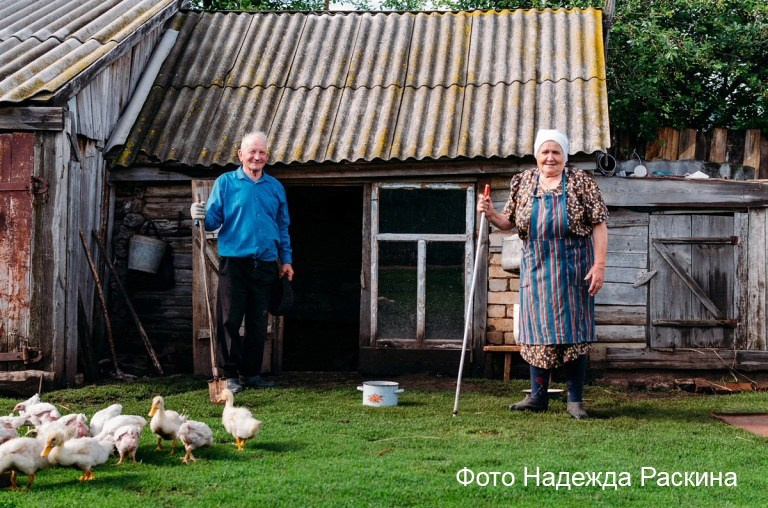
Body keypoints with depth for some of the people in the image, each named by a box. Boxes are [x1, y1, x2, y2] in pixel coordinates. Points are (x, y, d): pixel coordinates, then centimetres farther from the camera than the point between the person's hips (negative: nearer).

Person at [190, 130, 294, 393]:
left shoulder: (275, 187, 14)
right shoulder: (225, 182, 4)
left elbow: (283, 227, 19)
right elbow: (214, 219, -1)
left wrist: (286, 259, 14)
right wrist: (201, 216, -23)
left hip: (265, 264, 3)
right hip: (234, 262, -3)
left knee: (258, 322, 7)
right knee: (230, 320, -5)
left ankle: (252, 373, 16)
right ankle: (229, 374, 2)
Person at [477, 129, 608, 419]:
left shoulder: (581, 183, -3)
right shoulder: (523, 183, 7)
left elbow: (599, 225, -5)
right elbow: (509, 223, 13)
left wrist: (599, 265, -12)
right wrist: (490, 214, -8)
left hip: (573, 270, -3)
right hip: (536, 269, 3)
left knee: (573, 330, 0)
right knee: (537, 331, 6)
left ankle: (575, 399, 8)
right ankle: (538, 396, 16)